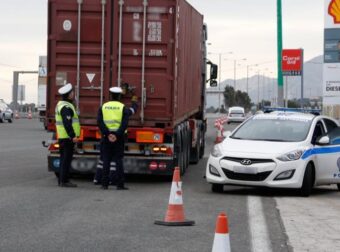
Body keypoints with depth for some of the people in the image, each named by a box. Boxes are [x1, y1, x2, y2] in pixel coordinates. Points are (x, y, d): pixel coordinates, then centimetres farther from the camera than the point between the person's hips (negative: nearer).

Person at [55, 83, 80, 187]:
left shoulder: (61, 104, 17)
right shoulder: (66, 107, -17)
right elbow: (67, 123, -24)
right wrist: (73, 136, -25)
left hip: (62, 137, 10)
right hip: (68, 137, -10)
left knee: (64, 158, 14)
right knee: (66, 159, -8)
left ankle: (61, 180, 18)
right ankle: (64, 181, -8)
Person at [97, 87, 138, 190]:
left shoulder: (103, 107, 4)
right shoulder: (123, 108, -2)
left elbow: (100, 122, -6)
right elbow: (124, 123, -13)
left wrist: (108, 134, -10)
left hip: (106, 137, 2)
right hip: (119, 137, -2)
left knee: (106, 160, 6)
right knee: (118, 160, 1)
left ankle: (105, 184, 6)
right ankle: (119, 184, -1)